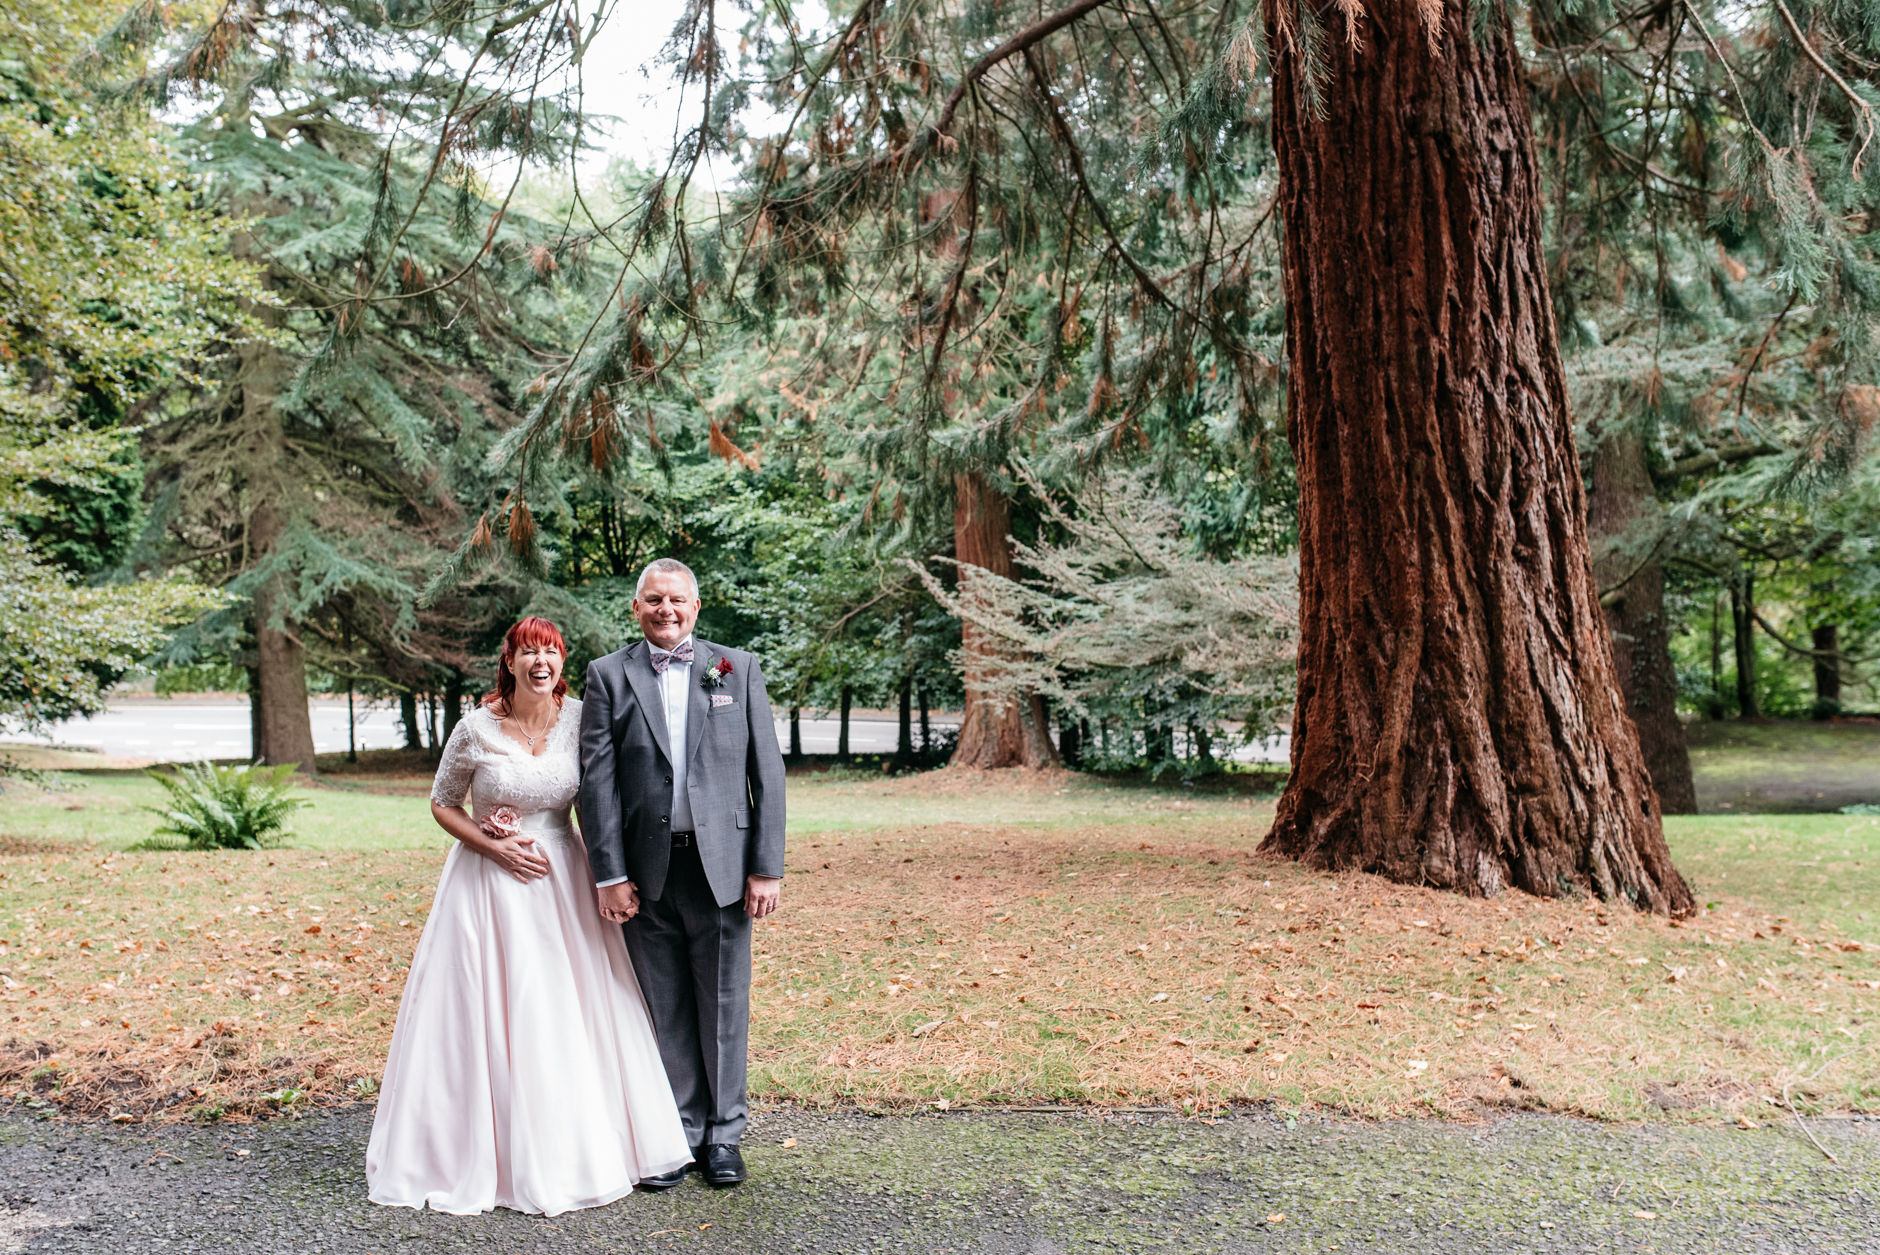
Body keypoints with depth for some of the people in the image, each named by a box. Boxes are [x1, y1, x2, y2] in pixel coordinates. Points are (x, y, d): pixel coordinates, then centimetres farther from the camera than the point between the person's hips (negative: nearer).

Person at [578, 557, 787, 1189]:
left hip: (721, 864, 0)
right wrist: (609, 875, -7)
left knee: (724, 1005, 8)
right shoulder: (609, 675, 4)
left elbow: (767, 772, 2)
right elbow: (597, 780, 0)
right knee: (664, 1010, 8)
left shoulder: (737, 669, 5)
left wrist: (767, 868, -4)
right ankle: (677, 1133, 23)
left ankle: (723, 1135, 24)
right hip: (646, 870, 0)